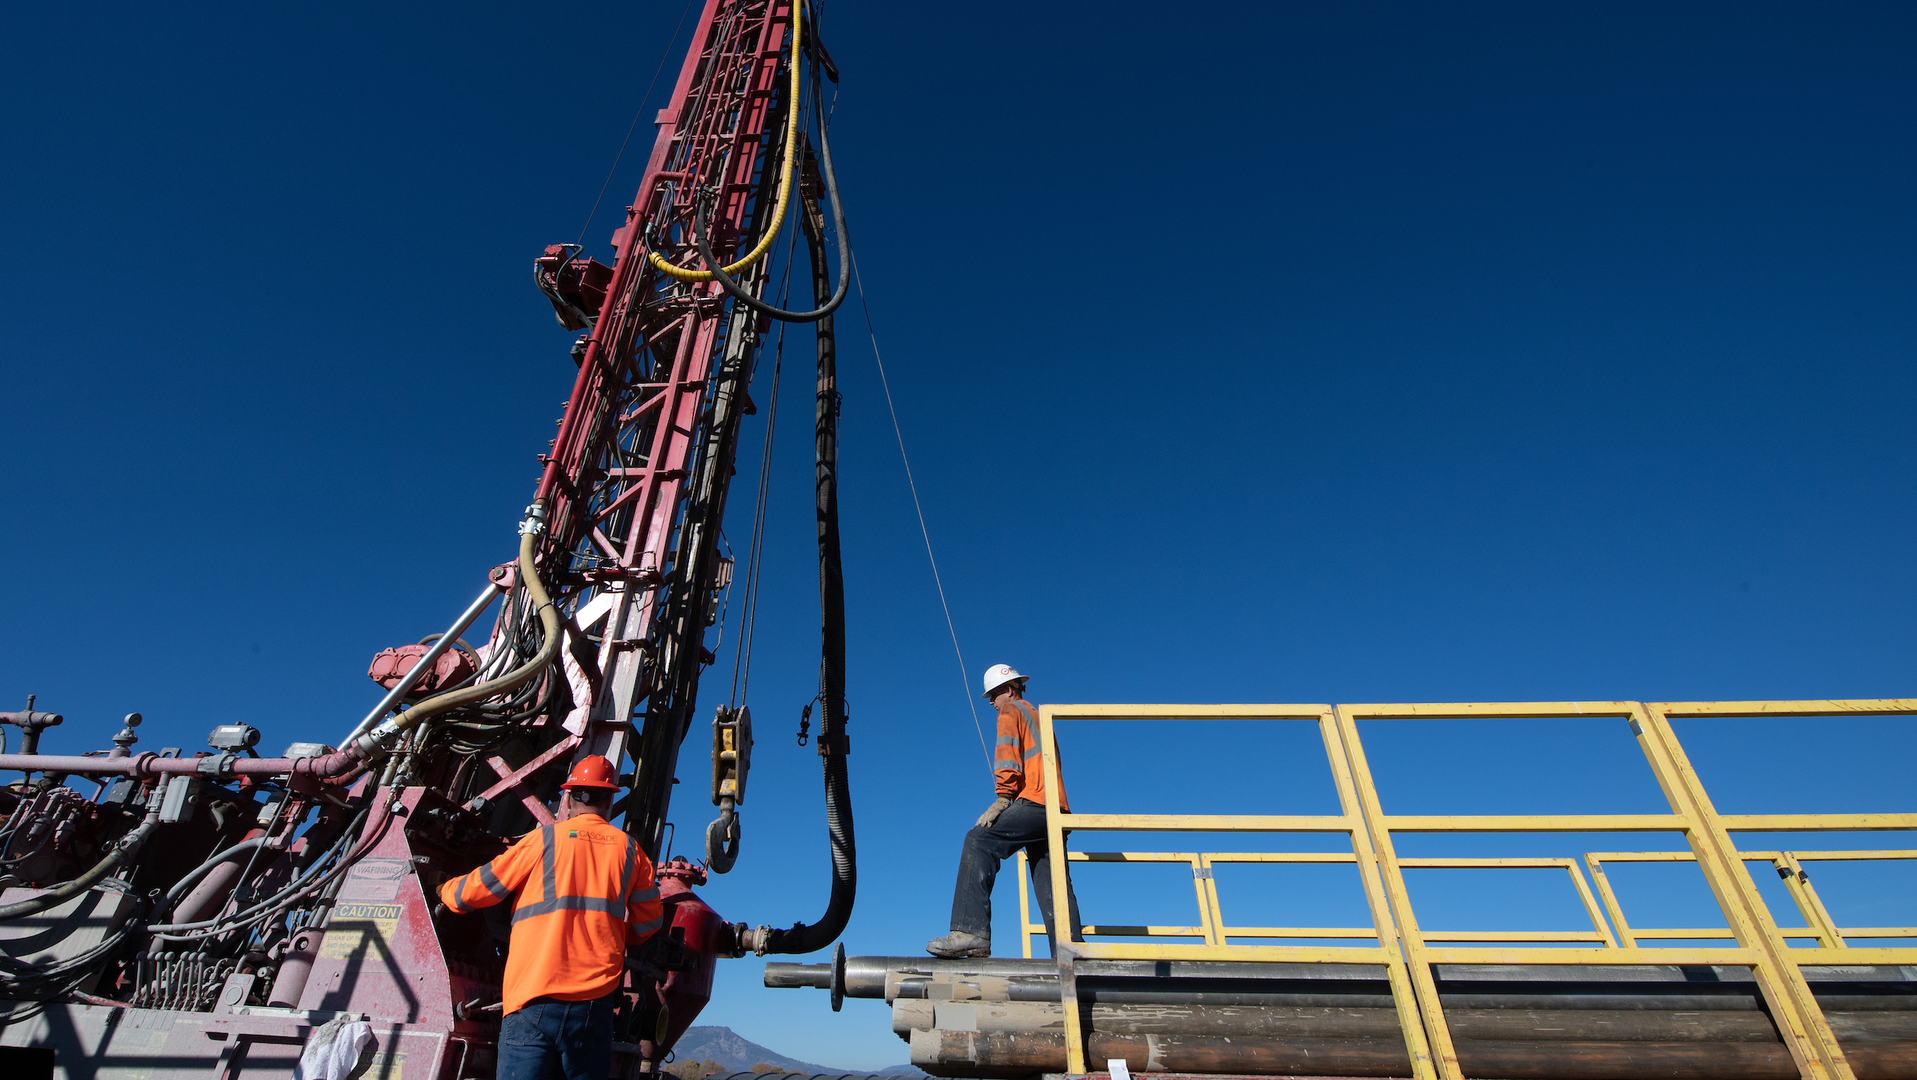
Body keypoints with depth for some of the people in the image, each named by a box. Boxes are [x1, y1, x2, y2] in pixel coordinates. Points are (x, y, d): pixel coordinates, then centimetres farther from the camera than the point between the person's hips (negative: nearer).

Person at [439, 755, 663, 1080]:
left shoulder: (543, 839, 5)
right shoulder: (630, 849, 10)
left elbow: (474, 891, 12)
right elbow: (649, 923, 16)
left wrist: (445, 890, 35)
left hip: (534, 997, -2)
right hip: (595, 1002, 2)